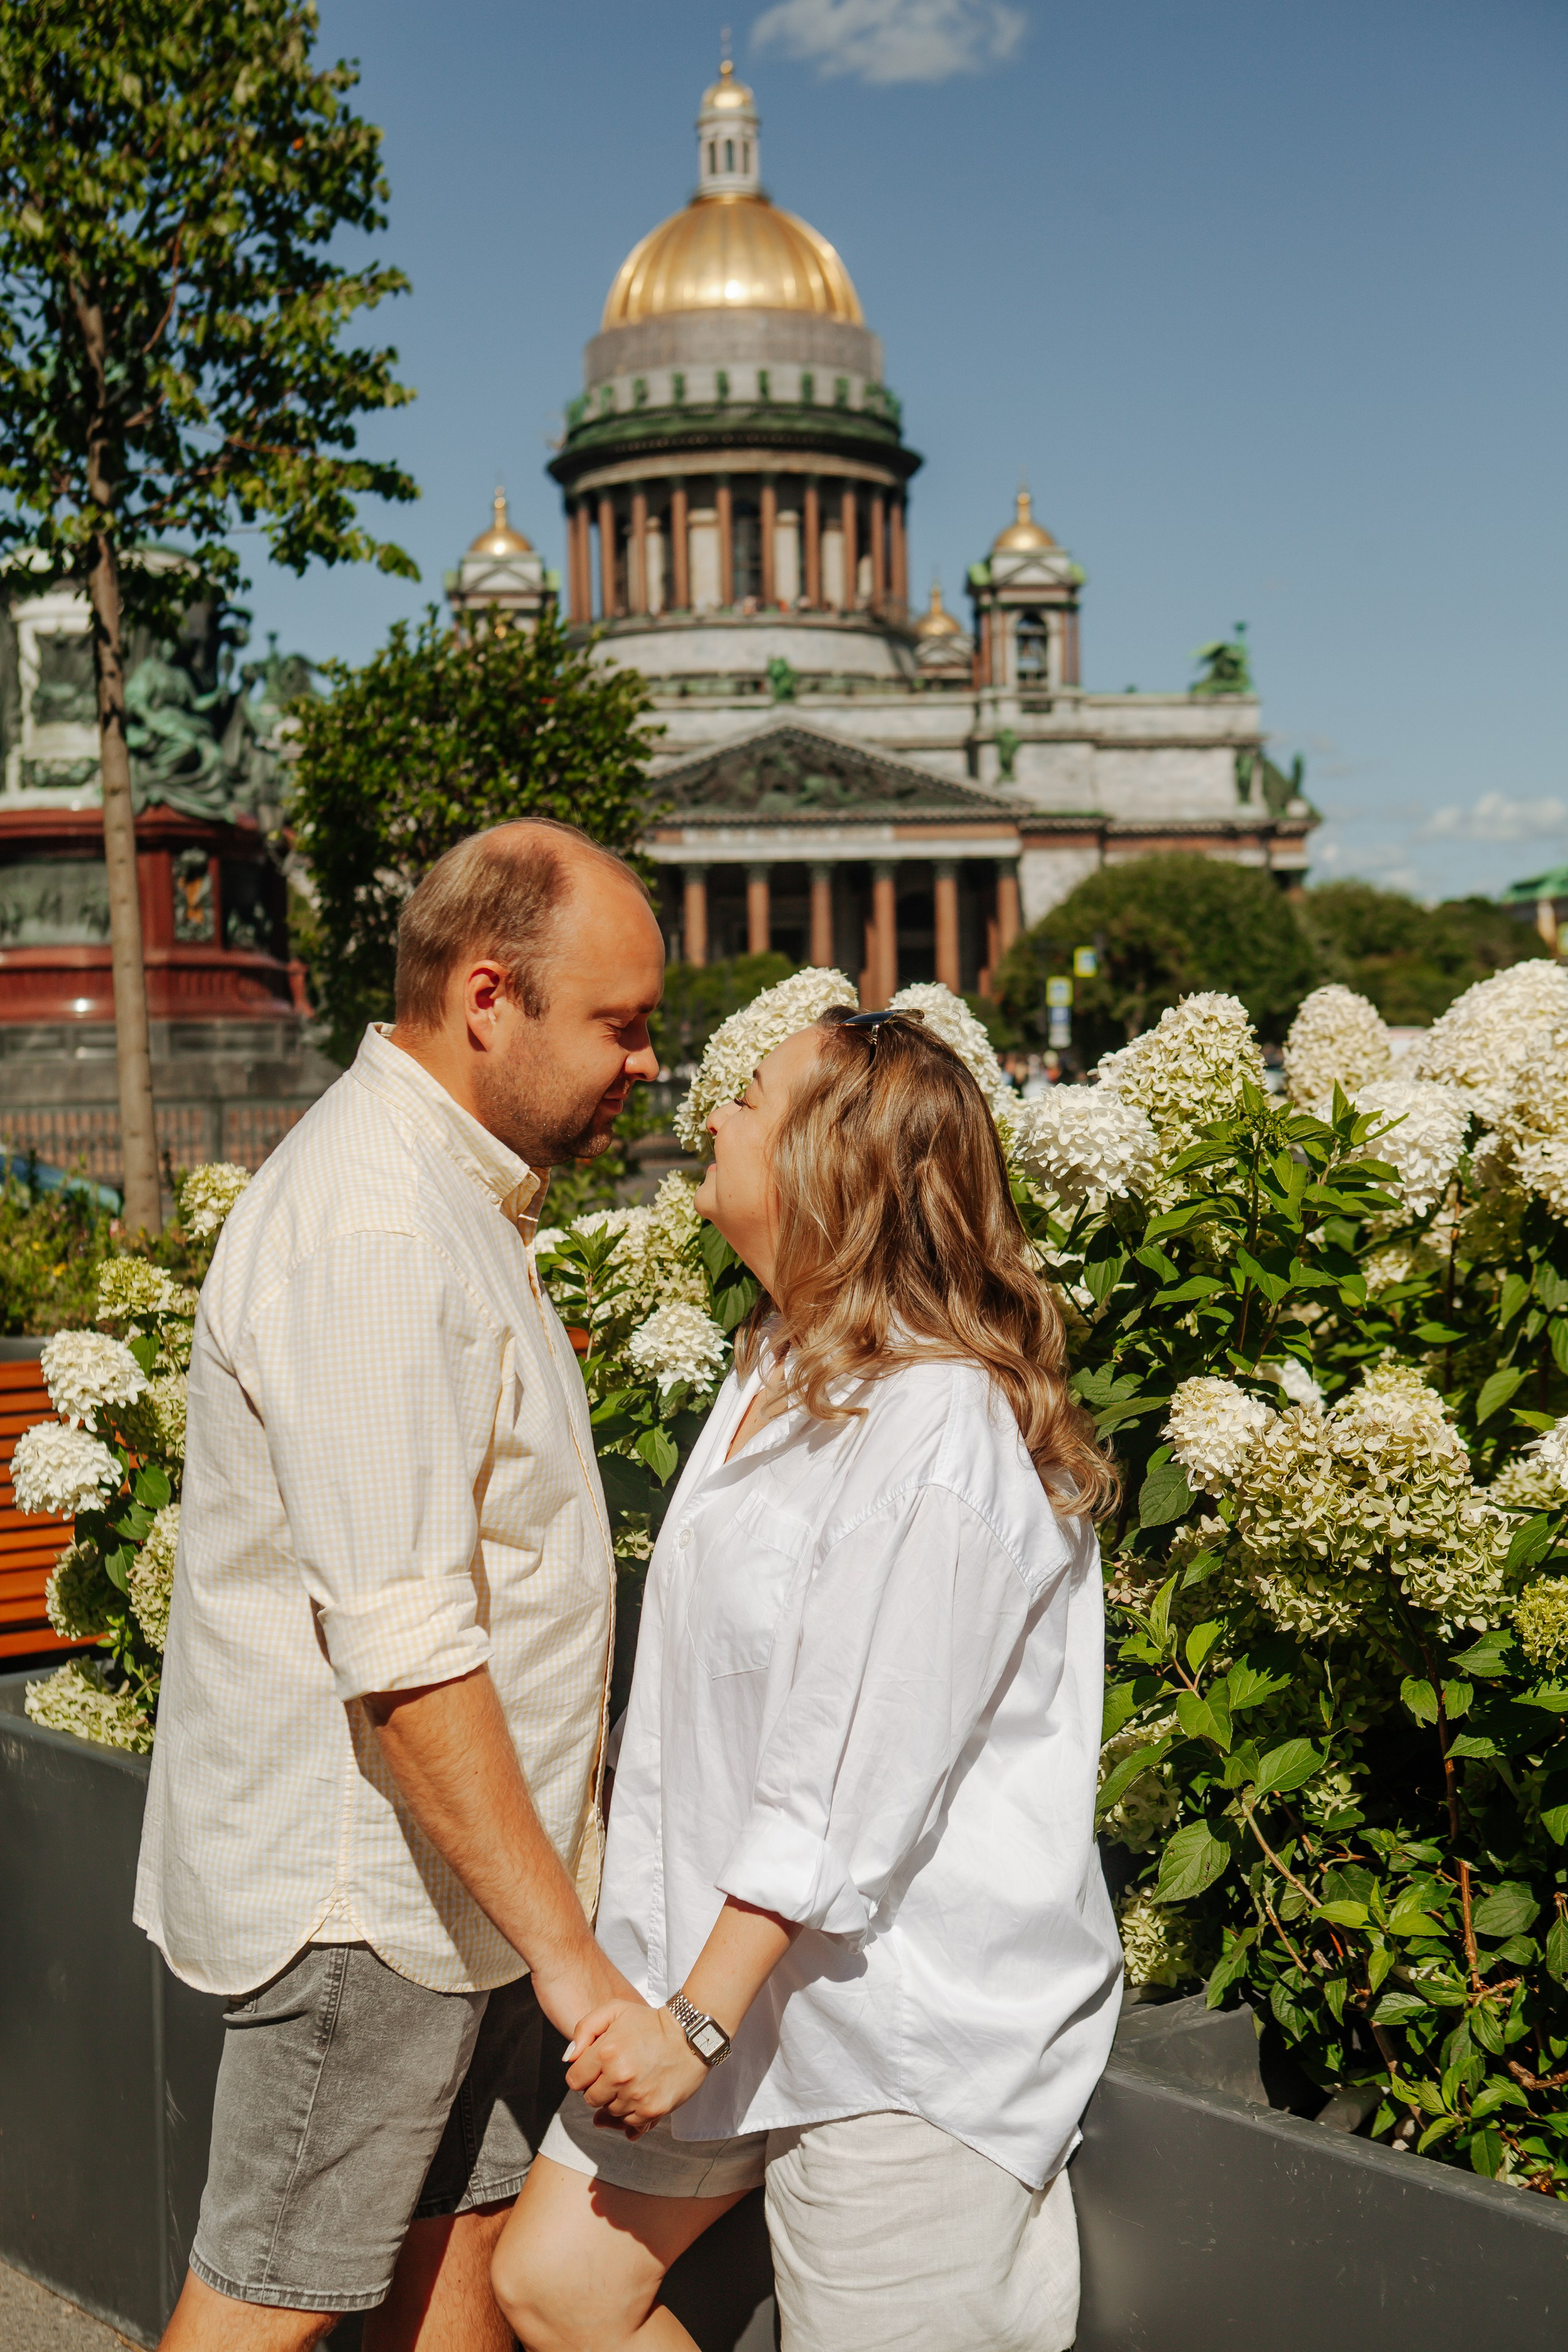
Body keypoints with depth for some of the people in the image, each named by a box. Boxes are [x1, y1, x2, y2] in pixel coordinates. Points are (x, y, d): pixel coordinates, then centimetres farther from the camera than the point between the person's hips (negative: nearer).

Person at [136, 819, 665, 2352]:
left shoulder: (441, 1190, 10)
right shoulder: (373, 1236, -24)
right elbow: (404, 1653, -28)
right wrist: (565, 1950, -23)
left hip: (461, 1867, 9)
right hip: (363, 1891, -9)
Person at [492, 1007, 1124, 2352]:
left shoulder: (938, 1435, -24)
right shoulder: (779, 1366, 7)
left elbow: (850, 1795, -23)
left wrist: (699, 2019, -19)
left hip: (908, 2018, -9)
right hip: (738, 1964, 9)